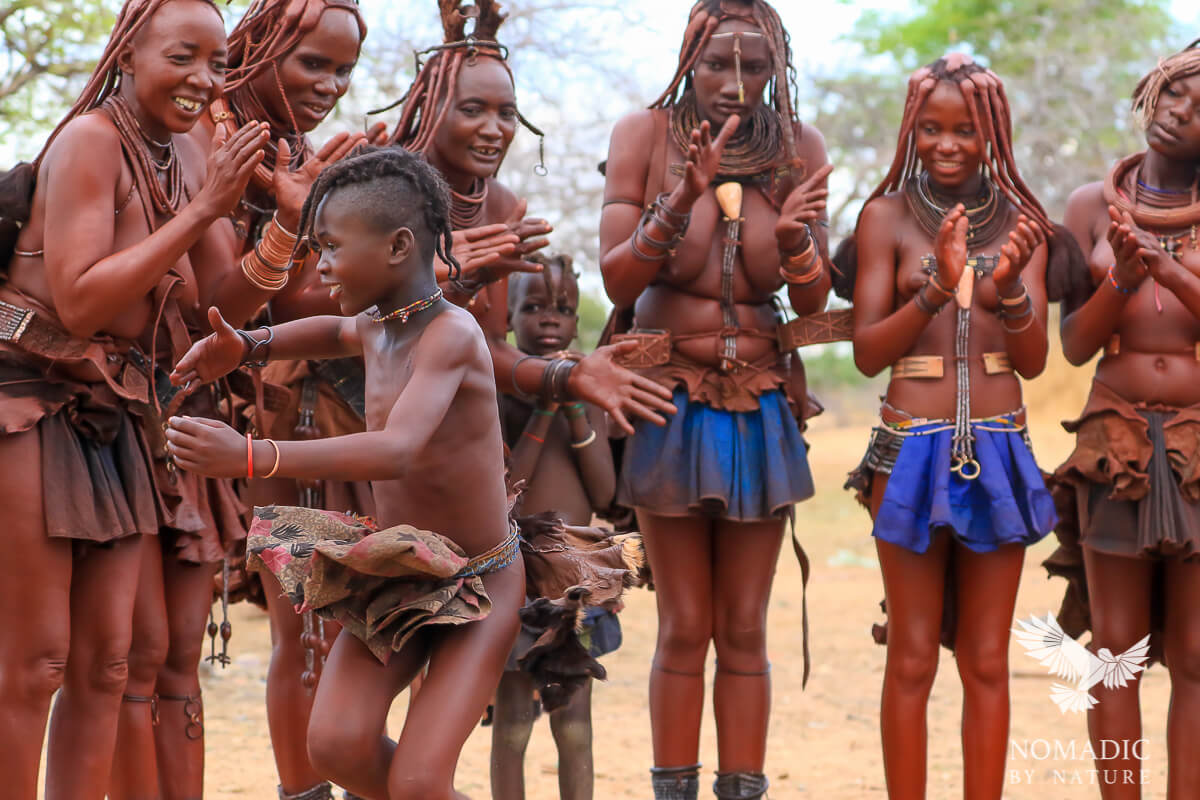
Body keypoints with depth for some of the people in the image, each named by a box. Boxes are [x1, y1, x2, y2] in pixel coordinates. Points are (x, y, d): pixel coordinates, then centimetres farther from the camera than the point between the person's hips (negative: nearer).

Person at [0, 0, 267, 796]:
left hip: (114, 416, 8)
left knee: (106, 663, 6)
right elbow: (79, 301, -20)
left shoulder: (188, 158, 9)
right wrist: (201, 210, -19)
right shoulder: (90, 139, -13)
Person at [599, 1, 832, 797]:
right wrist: (683, 202, -26)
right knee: (685, 628, -1)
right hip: (670, 400, -2)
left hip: (761, 409, 2)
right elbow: (617, 282, -11)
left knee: (744, 631, 3)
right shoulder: (646, 134, -6)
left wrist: (795, 237, -22)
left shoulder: (799, 148, -1)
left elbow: (815, 302, -1)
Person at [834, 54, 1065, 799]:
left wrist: (1007, 289, -18)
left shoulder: (1020, 222, 6)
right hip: (911, 449, -2)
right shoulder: (888, 216, 0)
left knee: (987, 662, 6)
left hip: (1000, 451, 2)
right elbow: (868, 352, -6)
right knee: (913, 661, 2)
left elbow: (1034, 360, 1)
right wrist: (939, 289, -21)